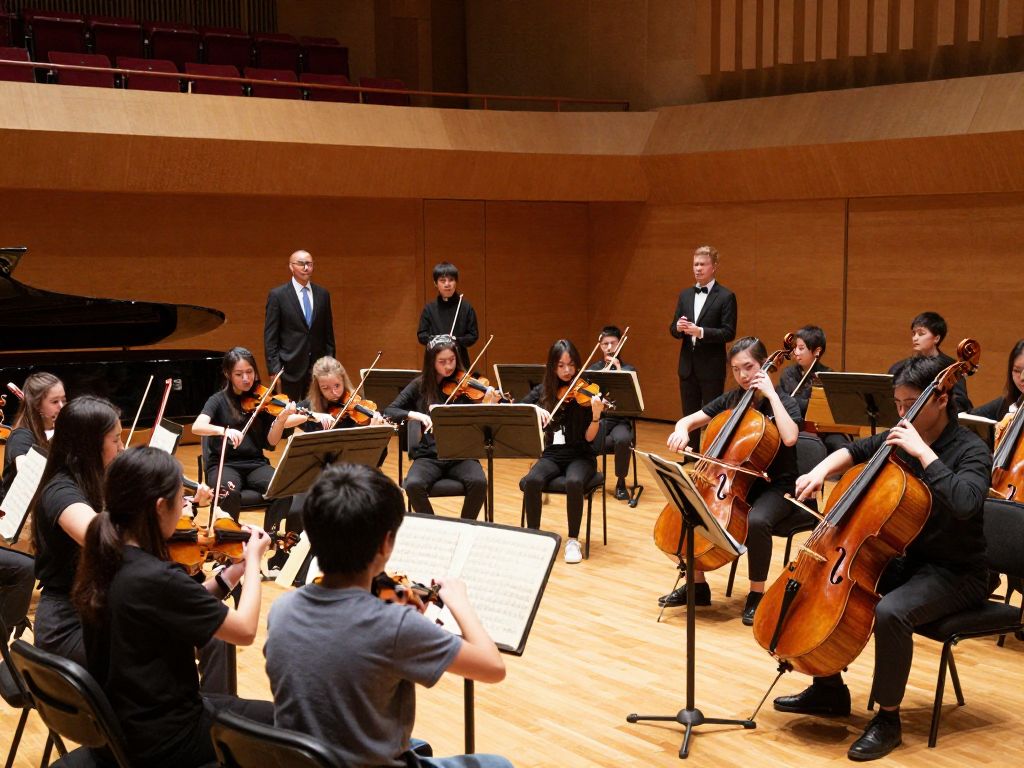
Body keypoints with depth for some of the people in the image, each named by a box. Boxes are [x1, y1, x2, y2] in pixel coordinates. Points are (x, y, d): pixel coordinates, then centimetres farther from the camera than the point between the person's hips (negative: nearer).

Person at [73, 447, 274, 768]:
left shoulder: (102, 562, -3)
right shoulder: (157, 579, -28)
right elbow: (245, 630, -18)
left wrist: (231, 573, 3)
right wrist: (253, 560, -4)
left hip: (117, 723, 8)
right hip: (162, 740, -8)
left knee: (231, 704, 28)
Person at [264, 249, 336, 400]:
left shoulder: (322, 294, 9)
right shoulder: (277, 295, -2)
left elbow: (328, 331, 13)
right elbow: (270, 336, -4)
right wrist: (274, 368, -10)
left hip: (318, 365, 3)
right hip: (291, 367, -3)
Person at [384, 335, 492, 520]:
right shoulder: (420, 386, 5)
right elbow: (389, 412, 0)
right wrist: (416, 415, -17)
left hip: (461, 455, 0)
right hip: (429, 456, 0)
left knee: (479, 482, -30)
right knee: (413, 485, -30)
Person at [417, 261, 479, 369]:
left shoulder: (466, 307, 2)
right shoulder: (429, 309, 5)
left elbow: (474, 335, 2)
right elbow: (421, 335, 5)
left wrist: (456, 341, -14)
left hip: (460, 360, 0)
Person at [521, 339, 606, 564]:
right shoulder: (543, 391, 4)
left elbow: (589, 437, -11)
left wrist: (596, 415, -29)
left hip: (580, 456, -2)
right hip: (552, 455, 2)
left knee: (574, 482, -36)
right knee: (532, 481, -30)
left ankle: (573, 540, -18)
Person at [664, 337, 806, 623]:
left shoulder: (784, 401, -9)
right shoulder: (730, 401, 5)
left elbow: (789, 437, -30)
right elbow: (688, 420, 5)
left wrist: (771, 394, -23)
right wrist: (682, 431, -19)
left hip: (776, 487, -5)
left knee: (756, 521, -37)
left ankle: (757, 594, -18)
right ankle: (697, 585, 1)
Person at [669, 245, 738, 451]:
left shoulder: (726, 297, -6)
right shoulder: (685, 295, 12)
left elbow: (729, 333, -12)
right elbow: (673, 329, 12)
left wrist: (700, 331, -24)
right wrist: (678, 328, -12)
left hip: (711, 368, -6)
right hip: (688, 366, 6)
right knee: (689, 416, 11)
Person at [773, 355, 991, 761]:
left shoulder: (971, 450, -18)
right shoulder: (900, 437, 1)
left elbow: (965, 503, -38)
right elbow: (856, 451, 18)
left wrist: (923, 451, -33)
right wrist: (822, 469, -2)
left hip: (955, 574, -8)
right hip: (907, 559, 8)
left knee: (890, 612, -34)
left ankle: (888, 719, -14)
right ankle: (829, 690, 17)